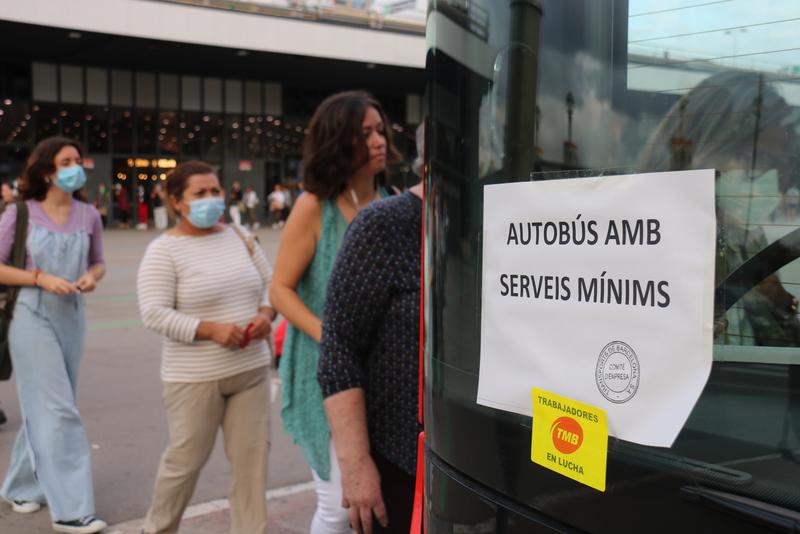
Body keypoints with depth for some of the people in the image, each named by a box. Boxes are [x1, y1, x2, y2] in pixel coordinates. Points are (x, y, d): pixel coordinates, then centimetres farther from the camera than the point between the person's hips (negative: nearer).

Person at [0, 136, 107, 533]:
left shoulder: (88, 215, 2)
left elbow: (98, 262, 15)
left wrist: (92, 277, -8)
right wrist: (41, 279, -17)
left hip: (71, 317, 5)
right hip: (33, 317, -5)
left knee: (44, 408, 15)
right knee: (57, 410, -8)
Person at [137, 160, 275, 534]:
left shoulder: (239, 237, 8)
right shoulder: (164, 250, -9)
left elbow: (271, 284, 14)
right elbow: (154, 314, -15)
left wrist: (266, 313, -8)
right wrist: (210, 329, -24)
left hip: (250, 370, 5)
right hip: (195, 377, -5)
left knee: (252, 457, 7)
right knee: (186, 459, 8)